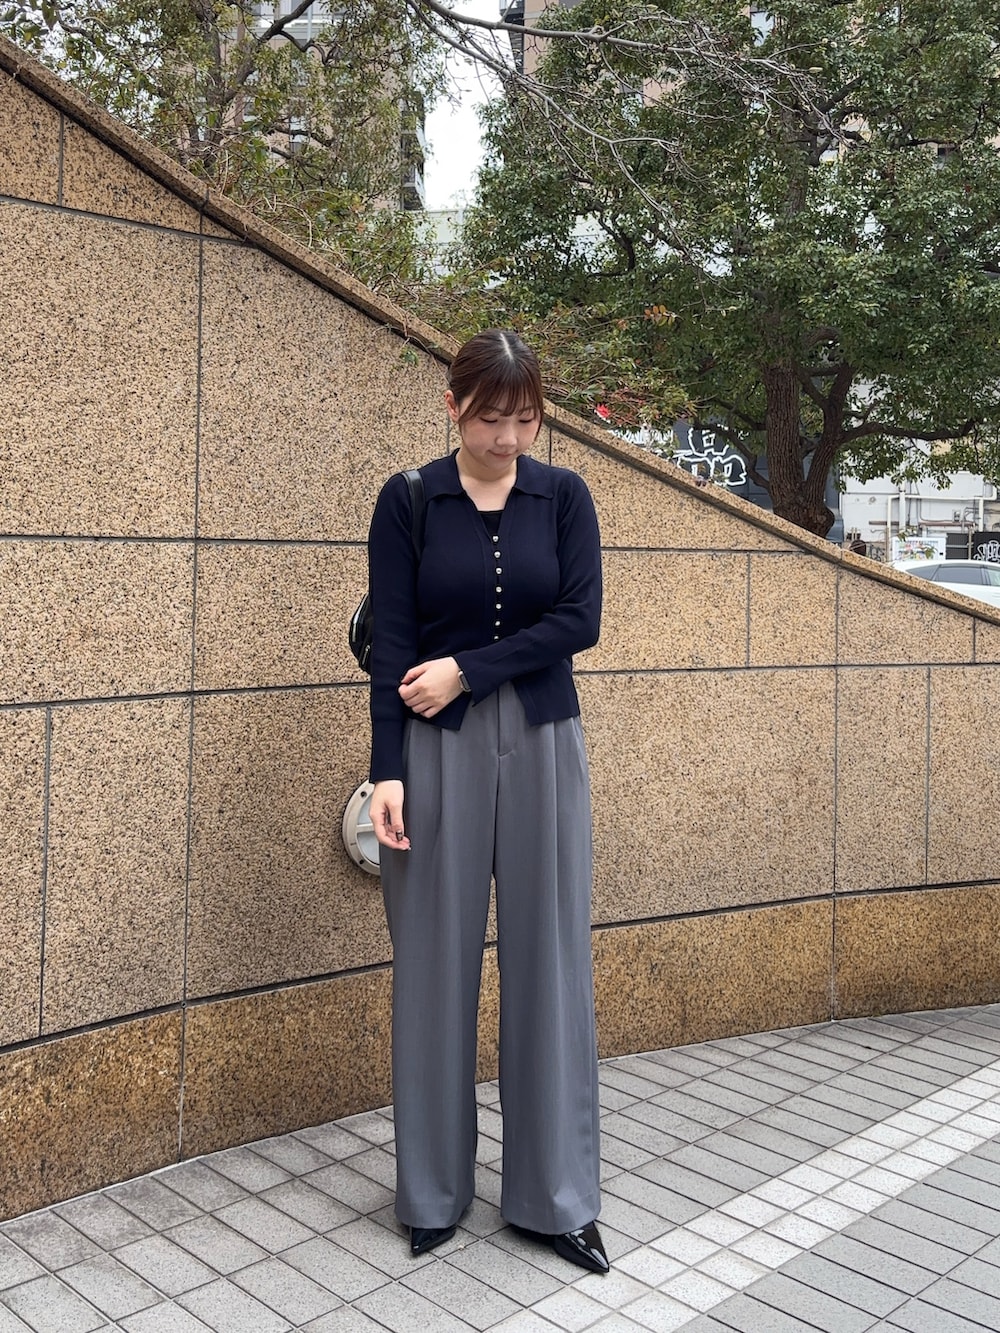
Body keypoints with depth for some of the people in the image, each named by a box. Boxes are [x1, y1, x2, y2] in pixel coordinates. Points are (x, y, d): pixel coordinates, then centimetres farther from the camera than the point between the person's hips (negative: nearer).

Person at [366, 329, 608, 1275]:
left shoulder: (563, 496, 4)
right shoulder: (407, 501, -1)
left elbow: (578, 622, -5)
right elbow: (391, 643, -6)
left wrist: (466, 667, -12)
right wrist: (387, 771, -13)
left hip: (543, 744, 2)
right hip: (436, 748, -1)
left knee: (549, 961, 5)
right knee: (436, 964, 5)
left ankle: (556, 1197, 20)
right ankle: (434, 1193, 23)